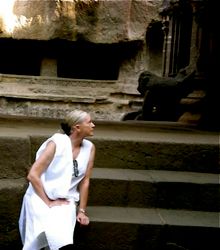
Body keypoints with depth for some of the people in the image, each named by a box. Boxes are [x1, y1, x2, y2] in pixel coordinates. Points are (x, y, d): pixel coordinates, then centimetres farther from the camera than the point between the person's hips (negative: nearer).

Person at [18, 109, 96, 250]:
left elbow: (85, 181, 4)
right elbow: (32, 175, -17)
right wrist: (48, 202, -17)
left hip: (66, 200, 3)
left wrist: (82, 210, 1)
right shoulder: (56, 144, -15)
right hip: (41, 197, -3)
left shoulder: (90, 148, -1)